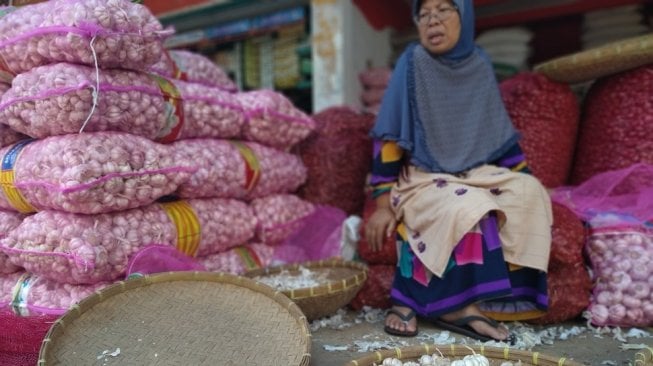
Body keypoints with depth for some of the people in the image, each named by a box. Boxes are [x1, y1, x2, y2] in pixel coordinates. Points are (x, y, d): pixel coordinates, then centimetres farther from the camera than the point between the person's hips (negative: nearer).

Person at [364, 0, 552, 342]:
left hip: (476, 173, 5)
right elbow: (389, 140, -11)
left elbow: (500, 134, 13)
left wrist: (524, 179, 8)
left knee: (530, 192, -19)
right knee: (466, 208, -34)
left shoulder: (479, 66, 5)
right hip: (424, 179, -5)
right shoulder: (413, 63, -8)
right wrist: (383, 204, -16)